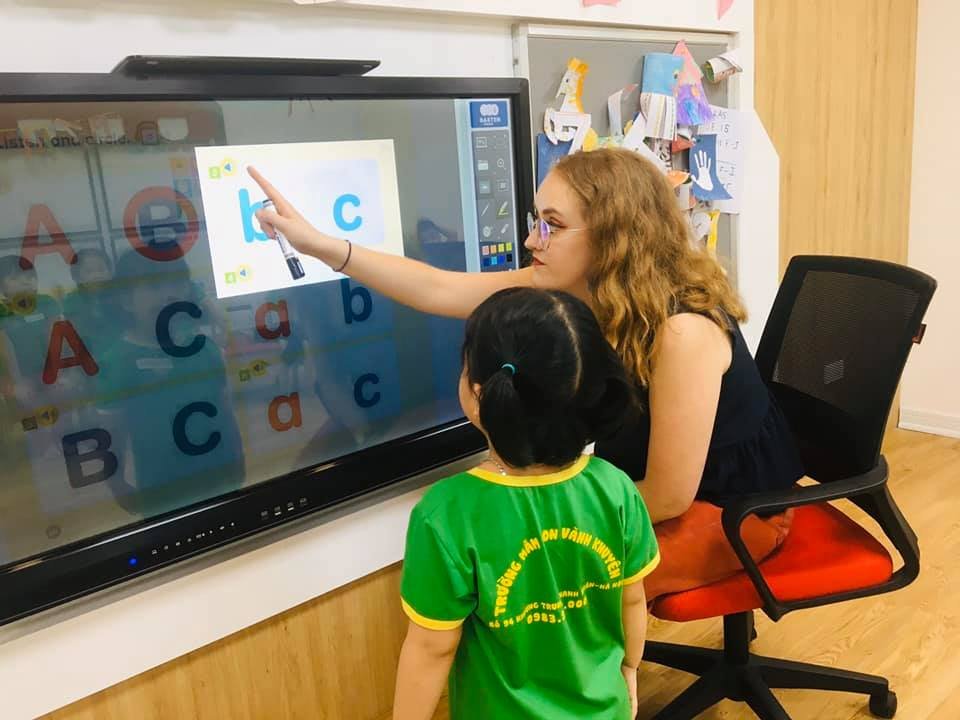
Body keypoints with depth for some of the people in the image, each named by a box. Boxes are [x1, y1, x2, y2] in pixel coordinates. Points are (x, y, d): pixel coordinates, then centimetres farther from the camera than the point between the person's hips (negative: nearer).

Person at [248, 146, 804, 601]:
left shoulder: (682, 331, -35)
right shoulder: (574, 288, -14)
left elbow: (669, 496, -28)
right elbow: (440, 290, -14)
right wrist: (323, 245, -20)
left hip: (727, 508, -6)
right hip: (650, 486, 7)